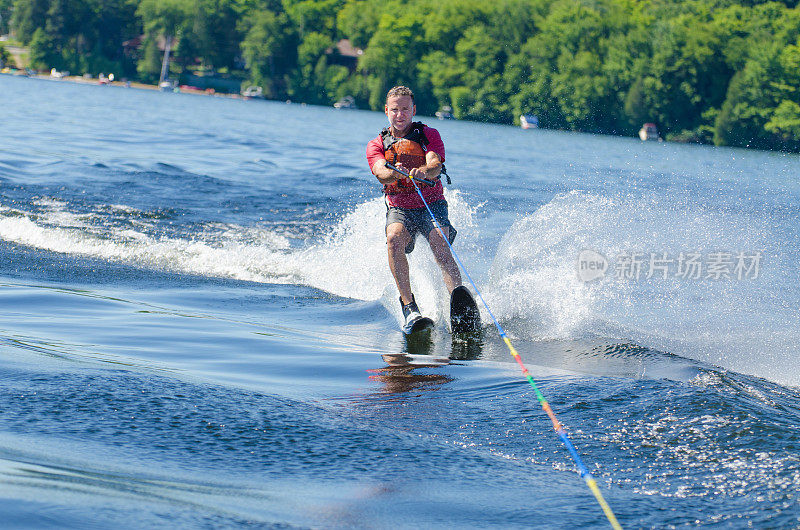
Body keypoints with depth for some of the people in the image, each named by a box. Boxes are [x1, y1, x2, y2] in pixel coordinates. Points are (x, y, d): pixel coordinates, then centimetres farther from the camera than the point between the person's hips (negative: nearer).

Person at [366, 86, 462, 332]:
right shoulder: (376, 145, 9)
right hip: (399, 209, 1)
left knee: (440, 247, -28)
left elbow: (435, 165, -14)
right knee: (394, 239, -31)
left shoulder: (429, 135, 6)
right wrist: (394, 173, -37)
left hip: (432, 204, -1)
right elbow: (381, 173, -12)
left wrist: (423, 171, -39)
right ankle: (408, 306, -30)